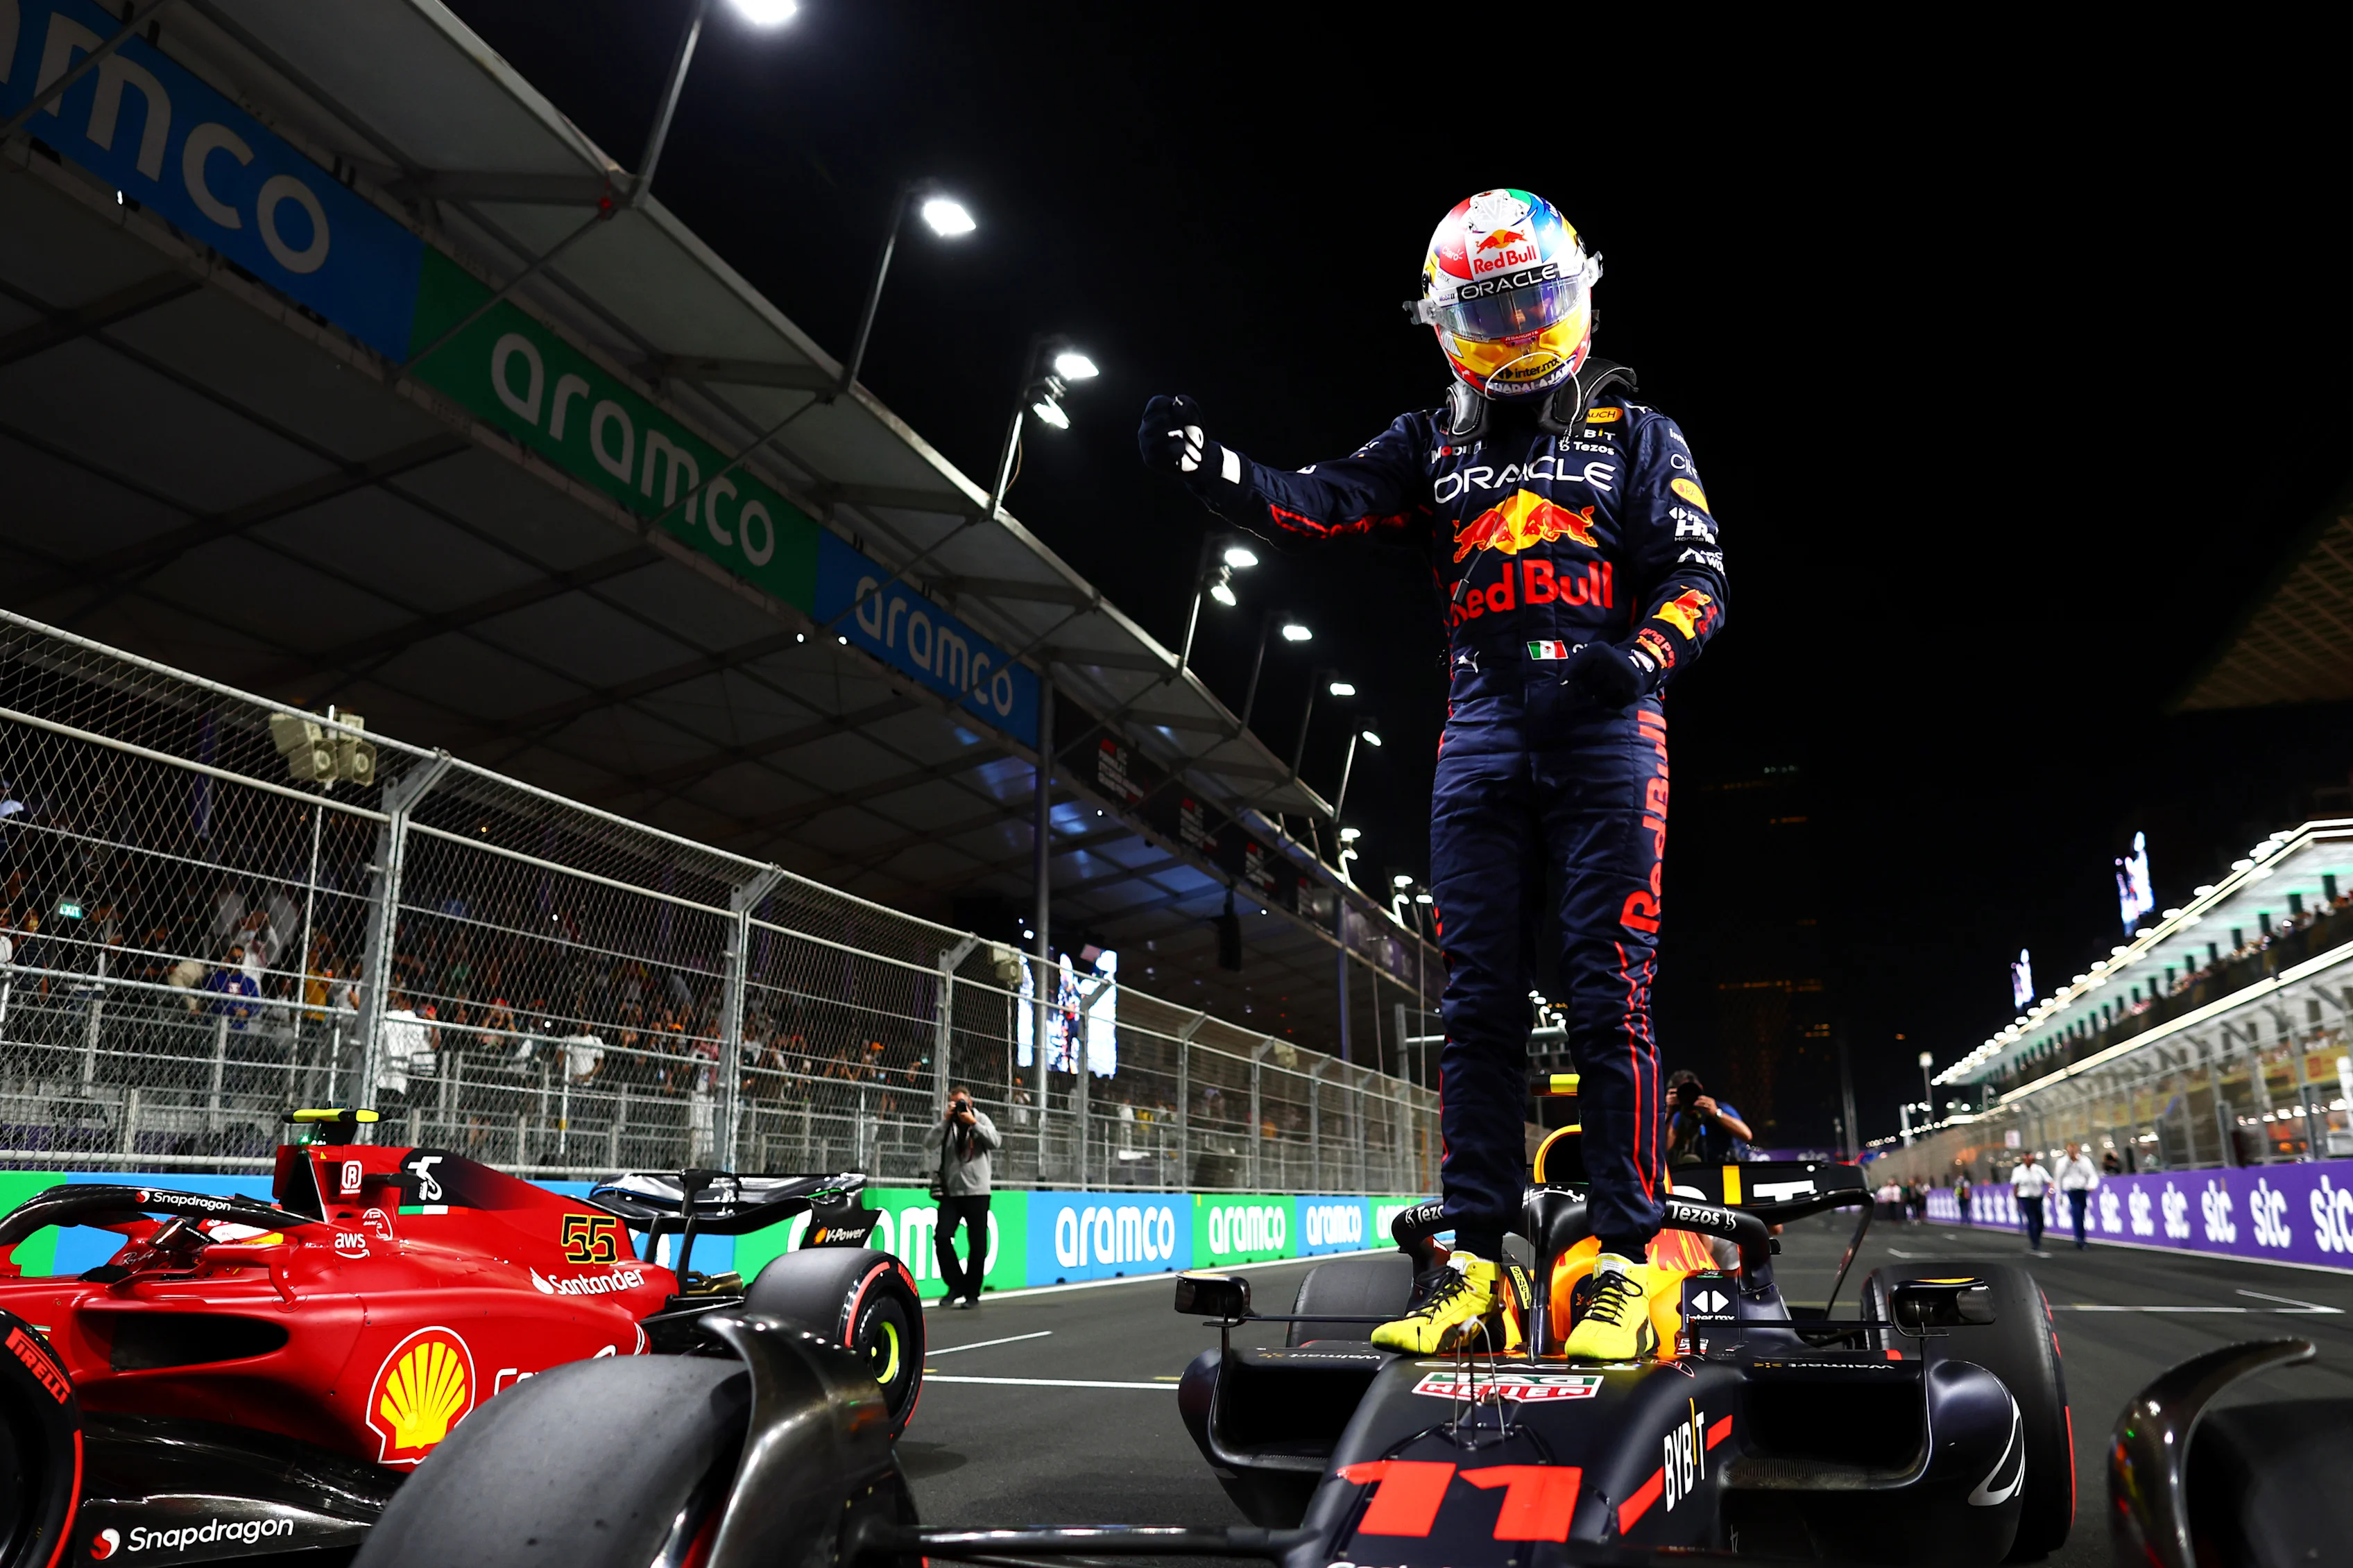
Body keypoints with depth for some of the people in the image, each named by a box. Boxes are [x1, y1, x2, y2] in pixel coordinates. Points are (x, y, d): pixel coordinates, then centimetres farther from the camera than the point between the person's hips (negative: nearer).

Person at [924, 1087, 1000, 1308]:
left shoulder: (981, 1119, 5)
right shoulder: (945, 1122, 8)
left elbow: (996, 1143, -10)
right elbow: (929, 1143, -7)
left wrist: (973, 1123, -15)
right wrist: (945, 1119, -14)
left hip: (977, 1192, -1)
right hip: (951, 1192, 1)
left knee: (977, 1244, 2)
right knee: (942, 1237, -11)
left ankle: (972, 1294, 14)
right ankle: (956, 1286, 6)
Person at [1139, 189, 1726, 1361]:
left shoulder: (1635, 434, 16)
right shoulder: (1434, 443, 21)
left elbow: (1695, 571, 5)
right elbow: (1321, 505, 4)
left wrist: (1641, 655, -17)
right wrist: (1212, 469, -15)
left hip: (1604, 722, -2)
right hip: (1483, 728, 3)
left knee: (1609, 994, -8)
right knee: (1477, 999, -1)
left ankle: (1626, 1262, -3)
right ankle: (1474, 1260, 2)